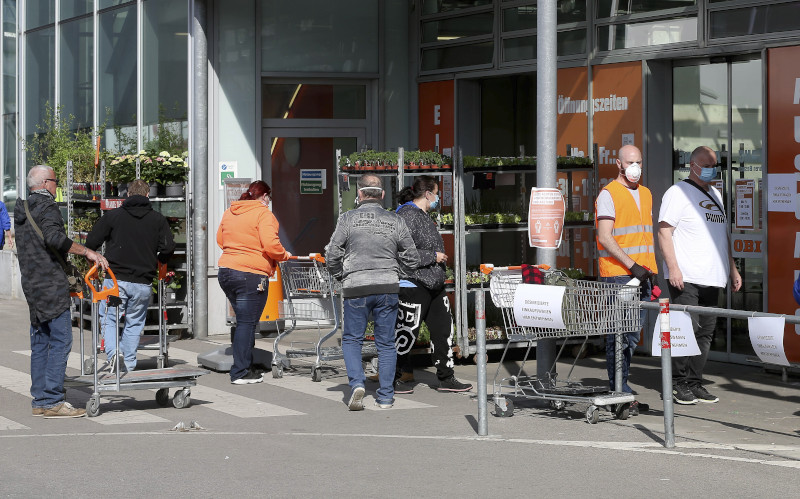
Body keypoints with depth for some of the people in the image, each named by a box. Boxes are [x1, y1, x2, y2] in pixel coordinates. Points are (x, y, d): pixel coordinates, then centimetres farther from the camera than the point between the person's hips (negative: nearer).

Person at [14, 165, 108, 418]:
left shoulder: (22, 210, 18)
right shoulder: (47, 207, -11)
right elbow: (53, 237, -29)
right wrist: (87, 252, -28)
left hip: (30, 284, 10)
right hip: (51, 284, -10)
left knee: (40, 342, 12)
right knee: (60, 340, -9)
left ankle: (39, 400, 13)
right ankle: (52, 400, -13)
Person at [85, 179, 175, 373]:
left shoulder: (113, 216, 1)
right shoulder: (158, 219, 5)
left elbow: (91, 242, -1)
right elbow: (168, 248, -2)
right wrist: (158, 262, 19)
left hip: (115, 279, -1)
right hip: (143, 283, 2)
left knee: (108, 318, 11)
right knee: (134, 323, 15)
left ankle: (112, 353, -12)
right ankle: (129, 365, 15)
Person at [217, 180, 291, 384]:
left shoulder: (229, 213, 15)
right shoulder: (263, 214, -8)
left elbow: (220, 239, 24)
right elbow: (270, 244, -19)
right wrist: (284, 255, -1)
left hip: (226, 271, 8)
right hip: (251, 275, -8)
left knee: (244, 320, 16)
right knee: (247, 323, -3)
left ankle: (246, 367, 18)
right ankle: (240, 373, -3)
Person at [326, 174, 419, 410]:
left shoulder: (348, 219, -3)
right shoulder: (395, 221, 4)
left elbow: (332, 255, -5)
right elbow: (412, 260, 8)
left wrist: (341, 276, 14)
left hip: (356, 288, -2)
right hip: (388, 287, 2)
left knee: (351, 339, 12)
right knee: (386, 343, 10)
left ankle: (356, 383, -9)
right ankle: (385, 396, 11)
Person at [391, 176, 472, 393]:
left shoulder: (423, 216, 17)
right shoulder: (408, 216, -16)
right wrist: (434, 257, -18)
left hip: (432, 284, 10)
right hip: (413, 284, -10)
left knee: (443, 328, 9)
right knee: (406, 332, -2)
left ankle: (446, 378, 15)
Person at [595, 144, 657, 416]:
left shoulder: (645, 194, 19)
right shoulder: (608, 194, -6)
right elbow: (605, 238, -13)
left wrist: (650, 271, 17)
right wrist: (632, 266, -18)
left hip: (641, 274, 8)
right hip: (617, 276, -8)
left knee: (632, 336, 9)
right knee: (619, 337, -7)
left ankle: (620, 388, 16)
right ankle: (620, 393, -6)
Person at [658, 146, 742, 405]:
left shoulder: (715, 194, 23)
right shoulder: (678, 192, -1)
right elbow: (664, 231, -9)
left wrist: (732, 268, 23)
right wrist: (673, 267, -18)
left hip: (711, 278, 7)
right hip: (685, 277, -7)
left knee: (706, 332, 5)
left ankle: (694, 383, 10)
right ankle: (678, 384, -3)